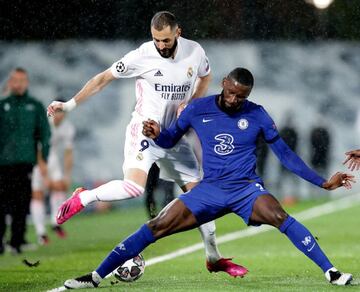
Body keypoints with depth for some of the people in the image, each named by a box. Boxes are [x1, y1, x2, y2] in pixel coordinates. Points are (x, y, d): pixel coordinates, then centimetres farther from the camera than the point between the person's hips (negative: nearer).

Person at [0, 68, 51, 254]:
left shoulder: (35, 107, 11)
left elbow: (44, 134, 9)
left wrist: (44, 160, 1)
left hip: (26, 162, 0)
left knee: (21, 204, -3)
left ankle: (17, 242, 1)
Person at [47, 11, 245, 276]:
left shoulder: (195, 52, -4)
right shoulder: (142, 56, -15)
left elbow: (206, 76, 18)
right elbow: (104, 78, -6)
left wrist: (191, 104, -1)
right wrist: (69, 105, -10)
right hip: (145, 132, -5)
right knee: (134, 187, -29)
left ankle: (214, 258, 19)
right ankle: (83, 199, -4)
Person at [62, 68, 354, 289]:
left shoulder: (257, 115, -3)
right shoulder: (198, 109, 0)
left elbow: (285, 154, 4)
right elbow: (171, 138, 13)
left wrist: (323, 182, 0)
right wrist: (156, 135, -12)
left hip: (247, 189, -2)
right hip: (210, 189, 2)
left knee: (280, 217, -33)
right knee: (156, 227, -11)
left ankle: (331, 272, -30)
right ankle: (97, 276, -5)